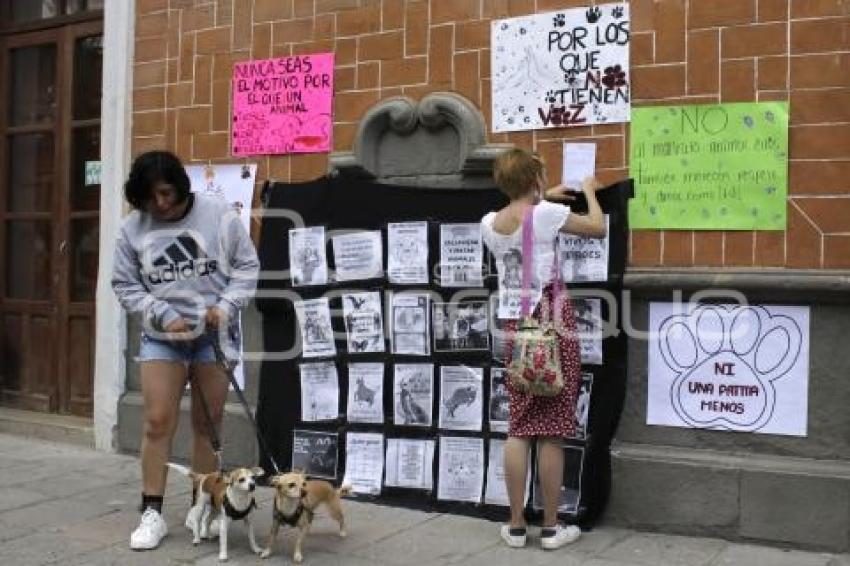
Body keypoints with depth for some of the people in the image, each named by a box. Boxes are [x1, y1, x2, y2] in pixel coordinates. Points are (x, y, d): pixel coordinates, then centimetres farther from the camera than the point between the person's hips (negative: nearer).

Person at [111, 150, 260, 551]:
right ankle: (152, 514, 7)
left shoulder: (218, 214, -7)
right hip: (161, 336, 1)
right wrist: (164, 315, -12)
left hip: (215, 334, -1)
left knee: (208, 423, 7)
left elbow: (247, 266, -2)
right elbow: (125, 285, 1)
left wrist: (226, 307, -14)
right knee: (157, 422, -2)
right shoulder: (134, 228, -3)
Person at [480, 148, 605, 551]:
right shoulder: (547, 214, -10)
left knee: (519, 428, 10)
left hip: (515, 328, 5)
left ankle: (516, 525, 15)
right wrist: (589, 192, 21)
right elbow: (598, 229, 5)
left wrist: (542, 199, 37)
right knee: (551, 432, 1)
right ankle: (551, 527, 11)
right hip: (552, 327, -5)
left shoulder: (489, 224, 5)